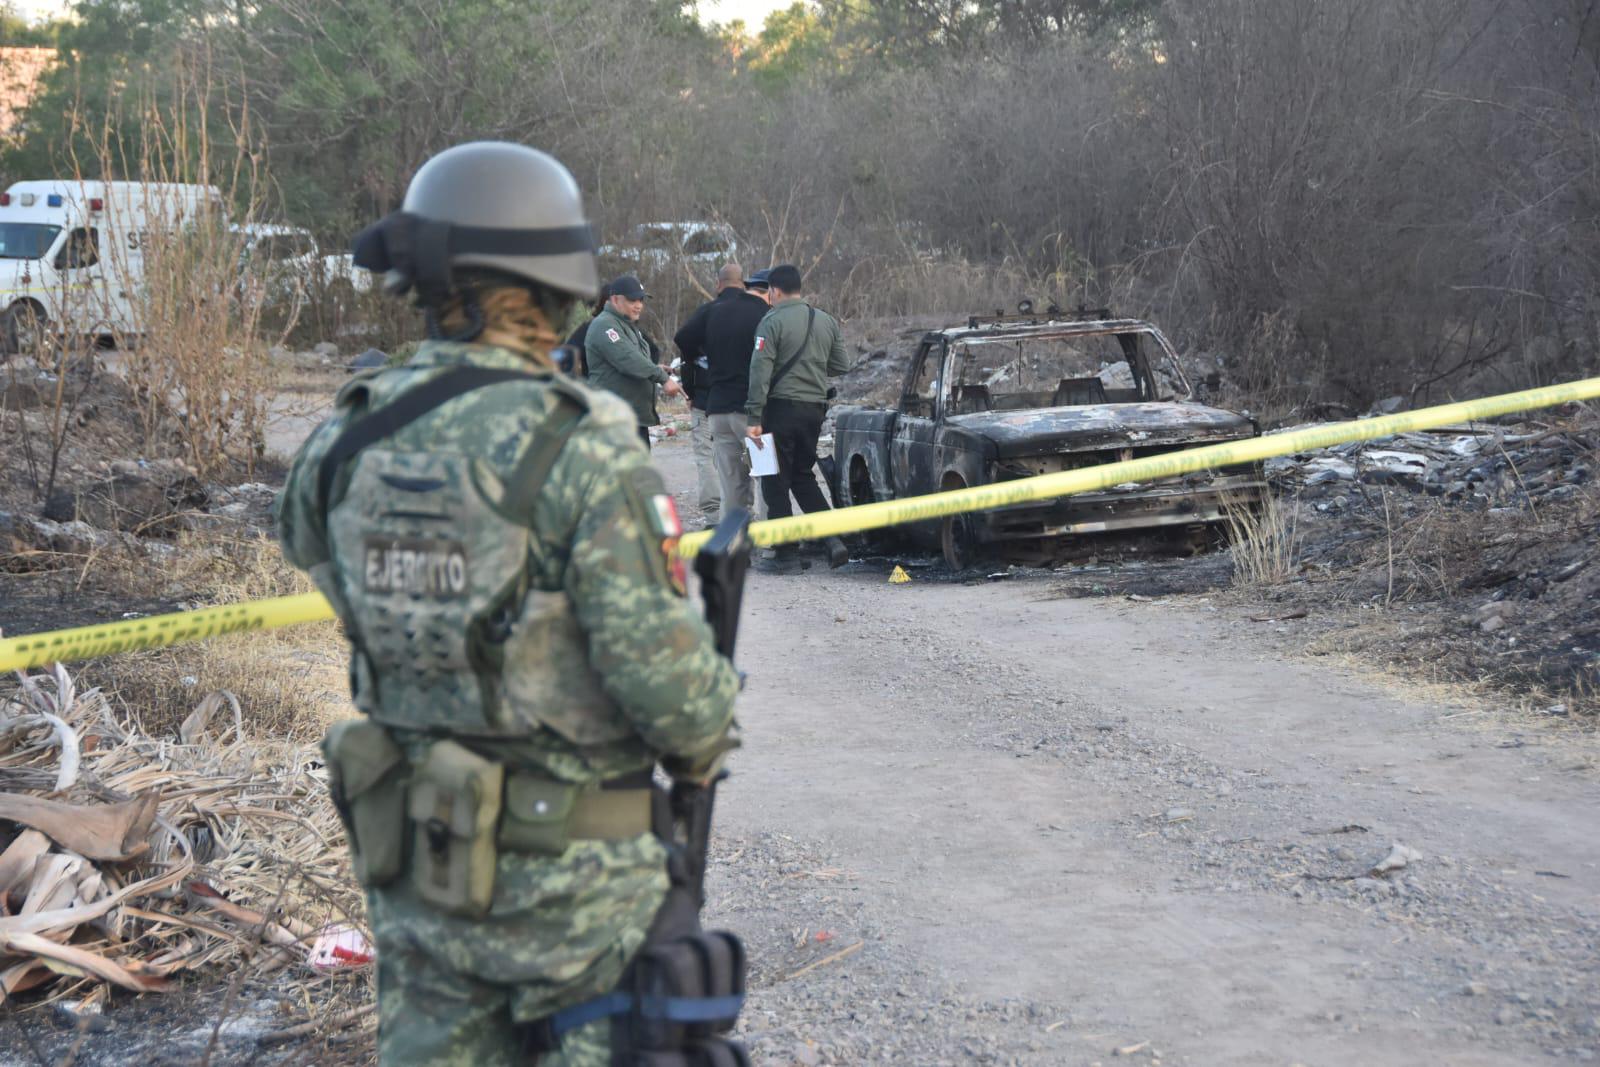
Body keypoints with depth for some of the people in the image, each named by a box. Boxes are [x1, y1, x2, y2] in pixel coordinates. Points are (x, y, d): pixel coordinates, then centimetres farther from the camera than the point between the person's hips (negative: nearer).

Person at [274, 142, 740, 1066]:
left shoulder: (350, 444, -4)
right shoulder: (581, 450, -21)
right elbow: (656, 665, -21)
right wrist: (708, 727, -1)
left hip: (411, 862, 6)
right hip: (570, 878, -5)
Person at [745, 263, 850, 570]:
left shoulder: (773, 321, -9)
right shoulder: (827, 322, 9)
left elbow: (760, 371, -15)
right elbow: (841, 367, 13)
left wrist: (755, 418, -15)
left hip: (782, 407, -6)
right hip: (815, 408, 6)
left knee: (776, 481, 4)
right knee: (803, 476, 18)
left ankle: (786, 550, 4)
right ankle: (833, 537, 4)